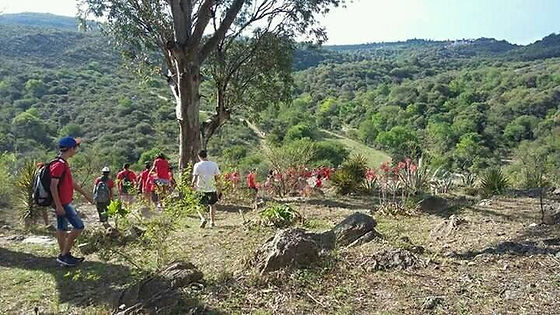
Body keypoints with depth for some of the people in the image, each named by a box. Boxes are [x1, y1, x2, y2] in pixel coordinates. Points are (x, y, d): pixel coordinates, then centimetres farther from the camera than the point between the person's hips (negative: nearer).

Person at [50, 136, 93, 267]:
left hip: (64, 203, 10)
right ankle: (64, 255, -2)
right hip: (62, 203, -10)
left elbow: (71, 183, 22)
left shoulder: (63, 163, 14)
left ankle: (64, 256, 22)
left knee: (62, 228, 14)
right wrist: (58, 205, -24)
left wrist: (85, 194, 25)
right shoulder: (59, 164, -18)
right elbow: (53, 186, -22)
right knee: (79, 226, -8)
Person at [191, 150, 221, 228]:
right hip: (212, 188, 2)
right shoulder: (214, 164, -2)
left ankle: (203, 219, -9)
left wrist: (192, 184, 7)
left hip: (201, 189, -2)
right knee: (212, 205, 20)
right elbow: (216, 178, -1)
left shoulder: (197, 165, -9)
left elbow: (195, 178, -10)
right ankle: (212, 222, 21)